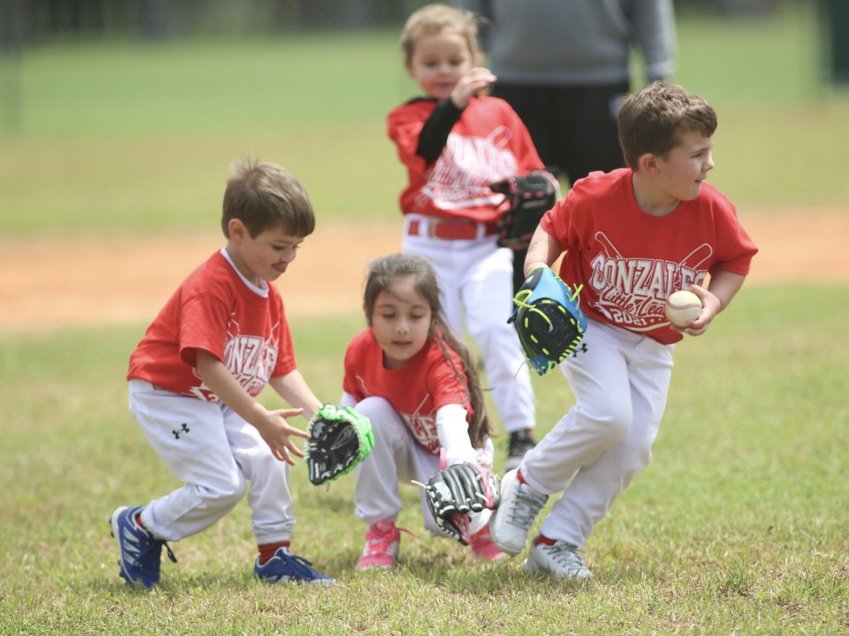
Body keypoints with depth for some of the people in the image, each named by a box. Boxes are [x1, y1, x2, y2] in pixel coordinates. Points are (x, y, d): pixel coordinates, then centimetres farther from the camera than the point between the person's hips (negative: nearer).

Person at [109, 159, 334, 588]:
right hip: (167, 395, -9)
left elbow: (282, 371, 7)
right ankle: (138, 528, 6)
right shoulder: (210, 287, -26)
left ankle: (275, 556, 9)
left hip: (222, 402, 9)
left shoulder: (268, 296, 4)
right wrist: (260, 419, -33)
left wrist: (318, 412, -9)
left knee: (268, 459, -5)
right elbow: (209, 366, -32)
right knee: (221, 487, -14)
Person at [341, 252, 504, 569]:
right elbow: (349, 405, -4)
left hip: (446, 449, -4)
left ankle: (480, 521, 11)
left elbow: (451, 421, -53)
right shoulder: (360, 350, -20)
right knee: (371, 412, -29)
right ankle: (380, 531, -13)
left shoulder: (442, 361, -36)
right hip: (401, 448, 4)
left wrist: (461, 467, -74)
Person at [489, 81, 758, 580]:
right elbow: (553, 229, -4)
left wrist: (714, 300, -15)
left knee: (633, 449, -8)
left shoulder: (713, 212, -17)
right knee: (607, 412, -28)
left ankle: (557, 543, 4)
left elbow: (735, 261, 2)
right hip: (589, 328, -4)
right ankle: (529, 486, -2)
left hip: (654, 345, 4)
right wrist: (537, 269, -23)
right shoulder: (595, 198, -23)